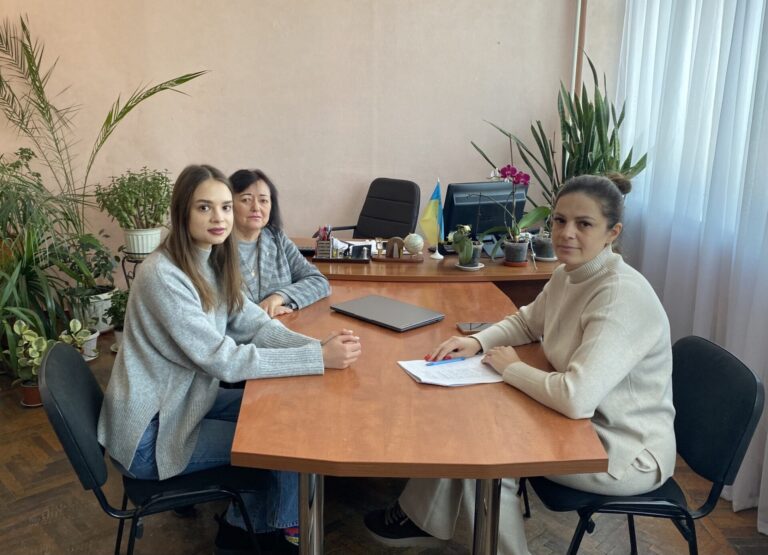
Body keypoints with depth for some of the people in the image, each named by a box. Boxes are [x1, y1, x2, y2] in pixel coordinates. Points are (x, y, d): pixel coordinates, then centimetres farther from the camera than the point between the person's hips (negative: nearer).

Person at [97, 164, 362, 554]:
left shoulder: (212, 262, 1)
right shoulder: (163, 276, -27)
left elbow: (254, 325, -2)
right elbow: (222, 359, -30)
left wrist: (319, 345, -19)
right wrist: (319, 359, -31)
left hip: (181, 402, 8)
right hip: (150, 435, -8)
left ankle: (244, 518, 25)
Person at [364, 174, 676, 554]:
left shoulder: (621, 295, -29)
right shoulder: (568, 275, -1)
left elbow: (577, 398, -38)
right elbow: (527, 322, 18)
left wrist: (510, 368, -19)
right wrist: (477, 342, -2)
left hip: (627, 453, -8)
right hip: (584, 424, 8)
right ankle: (424, 517, 19)